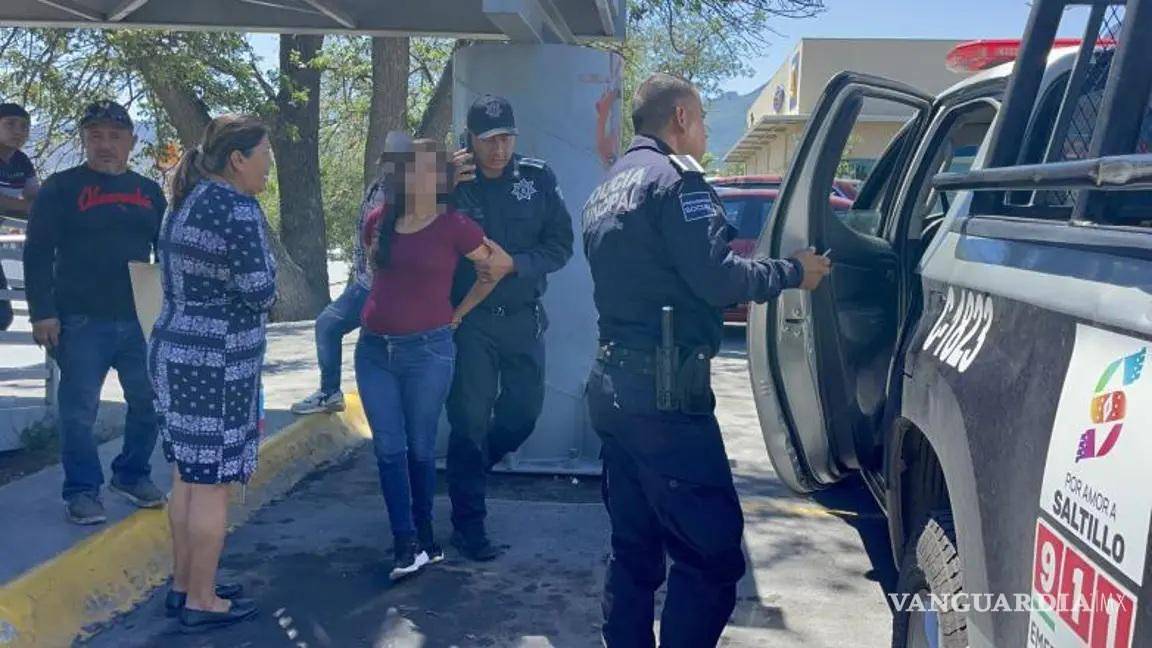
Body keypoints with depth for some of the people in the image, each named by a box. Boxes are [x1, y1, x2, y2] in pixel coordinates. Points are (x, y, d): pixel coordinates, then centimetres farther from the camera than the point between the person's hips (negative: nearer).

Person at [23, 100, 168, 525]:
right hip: (81, 321, -4)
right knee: (79, 409, 0)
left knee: (149, 401, 8)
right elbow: (37, 255, -3)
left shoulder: (148, 192, 12)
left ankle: (131, 476, 26)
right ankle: (82, 490, 12)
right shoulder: (61, 188, 0)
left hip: (139, 319, 4)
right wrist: (42, 313, -11)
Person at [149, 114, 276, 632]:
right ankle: (201, 601, 9)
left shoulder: (188, 202, 13)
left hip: (177, 350, 10)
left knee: (188, 475, 16)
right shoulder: (235, 207, -16)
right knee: (212, 481, 0)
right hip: (215, 362, -10)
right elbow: (260, 292, -16)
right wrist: (263, 287, 3)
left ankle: (182, 585, 26)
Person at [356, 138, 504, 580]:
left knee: (420, 448, 5)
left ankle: (423, 540, 20)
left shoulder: (453, 227, -8)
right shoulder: (378, 221, 5)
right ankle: (408, 545, 5)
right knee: (389, 448, 1)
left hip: (427, 349, -4)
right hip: (374, 348, 4)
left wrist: (458, 313, 8)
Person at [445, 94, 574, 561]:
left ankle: (469, 470, 39)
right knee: (470, 420, 1)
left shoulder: (538, 179, -1)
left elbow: (560, 245, -3)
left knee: (523, 412, 11)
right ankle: (468, 523, 13)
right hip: (470, 319, -3)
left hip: (522, 317, 3)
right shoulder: (452, 183, -5)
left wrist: (513, 265, -18)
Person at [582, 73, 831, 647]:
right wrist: (791, 272, -1)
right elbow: (716, 279, -16)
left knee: (635, 548, 16)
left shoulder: (608, 188, 19)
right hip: (664, 391, -10)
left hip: (612, 384, 10)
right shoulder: (674, 177, -8)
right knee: (712, 553, -5)